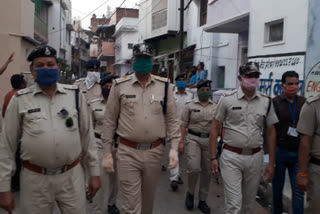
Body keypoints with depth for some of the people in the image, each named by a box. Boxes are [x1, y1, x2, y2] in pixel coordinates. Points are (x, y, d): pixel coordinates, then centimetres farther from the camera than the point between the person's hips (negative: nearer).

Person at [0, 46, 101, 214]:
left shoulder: (75, 95, -1)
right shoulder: (20, 100, -3)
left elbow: (87, 136, 4)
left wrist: (94, 172, 5)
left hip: (72, 176, 1)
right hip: (34, 179, 0)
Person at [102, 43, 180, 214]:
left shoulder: (164, 86, 1)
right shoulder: (120, 86, -3)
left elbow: (172, 120, 4)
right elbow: (109, 121, 1)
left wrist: (174, 148, -6)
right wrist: (107, 152, -1)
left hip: (154, 152, 2)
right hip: (127, 152, -2)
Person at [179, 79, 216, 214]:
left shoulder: (216, 107, 7)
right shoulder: (190, 105, 2)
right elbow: (183, 124, 0)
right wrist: (181, 141, -5)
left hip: (209, 141, 3)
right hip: (193, 139, -2)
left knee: (206, 172, 8)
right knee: (194, 168, -15)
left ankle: (202, 200, 25)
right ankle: (190, 193, 14)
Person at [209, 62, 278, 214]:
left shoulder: (266, 102, 2)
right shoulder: (227, 100, -6)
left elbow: (271, 132, 9)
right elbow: (215, 128, -1)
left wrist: (271, 163, 7)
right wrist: (213, 157, -4)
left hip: (255, 157, 3)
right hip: (231, 156, -3)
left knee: (249, 201, 18)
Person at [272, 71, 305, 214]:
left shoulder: (304, 102, 5)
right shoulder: (275, 103, -5)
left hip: (298, 153, 2)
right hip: (280, 151, -2)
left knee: (298, 190, 2)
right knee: (277, 187, 14)